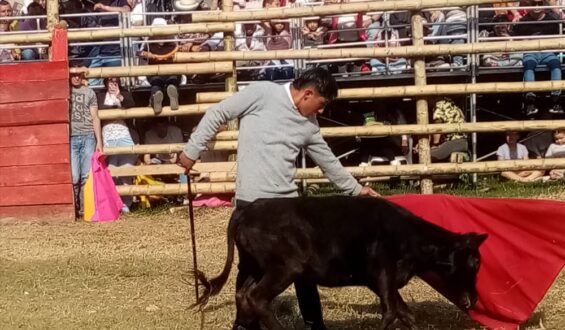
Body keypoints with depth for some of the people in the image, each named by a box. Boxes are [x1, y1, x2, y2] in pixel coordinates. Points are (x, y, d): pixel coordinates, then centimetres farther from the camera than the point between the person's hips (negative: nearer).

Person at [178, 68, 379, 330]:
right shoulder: (263, 93, -9)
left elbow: (327, 160, 21)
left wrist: (355, 189, 24)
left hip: (287, 200, 5)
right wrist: (192, 150, -4)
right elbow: (217, 115, -5)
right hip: (251, 202, -5)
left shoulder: (309, 123, 9)